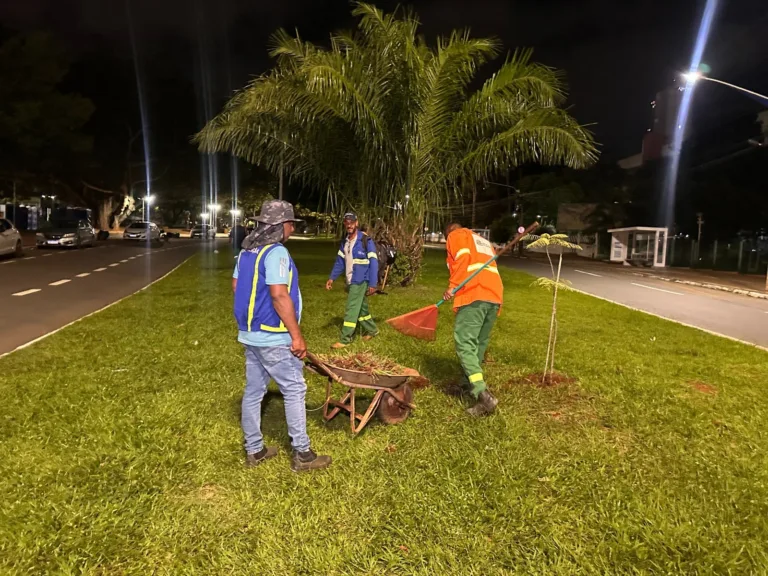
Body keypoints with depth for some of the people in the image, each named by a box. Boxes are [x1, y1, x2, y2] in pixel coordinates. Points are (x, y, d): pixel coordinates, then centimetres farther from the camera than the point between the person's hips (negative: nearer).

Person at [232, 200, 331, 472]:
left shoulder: (247, 250, 10)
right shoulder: (276, 252, -19)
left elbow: (236, 286, 17)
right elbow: (279, 295, -25)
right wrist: (296, 335, -21)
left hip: (250, 333, 9)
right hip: (273, 337, -9)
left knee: (253, 391, 14)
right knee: (294, 390, 2)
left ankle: (253, 450, 25)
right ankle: (301, 454, 10)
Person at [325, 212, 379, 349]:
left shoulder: (366, 240, -14)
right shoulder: (344, 241, 8)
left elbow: (373, 263, -15)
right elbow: (340, 261, 14)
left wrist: (373, 284, -18)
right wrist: (332, 277, 7)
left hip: (360, 281, -7)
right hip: (351, 281, 7)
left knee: (351, 309, -7)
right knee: (361, 307, 18)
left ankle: (345, 339, -2)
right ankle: (371, 329, 36)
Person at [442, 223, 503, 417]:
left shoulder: (456, 236, 14)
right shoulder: (484, 242, 36)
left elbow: (463, 258, -7)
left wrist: (452, 286, -11)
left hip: (474, 295, -8)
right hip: (494, 295, 8)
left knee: (465, 344, -12)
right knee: (479, 344, 17)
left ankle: (483, 395, -24)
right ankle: (469, 383, 28)